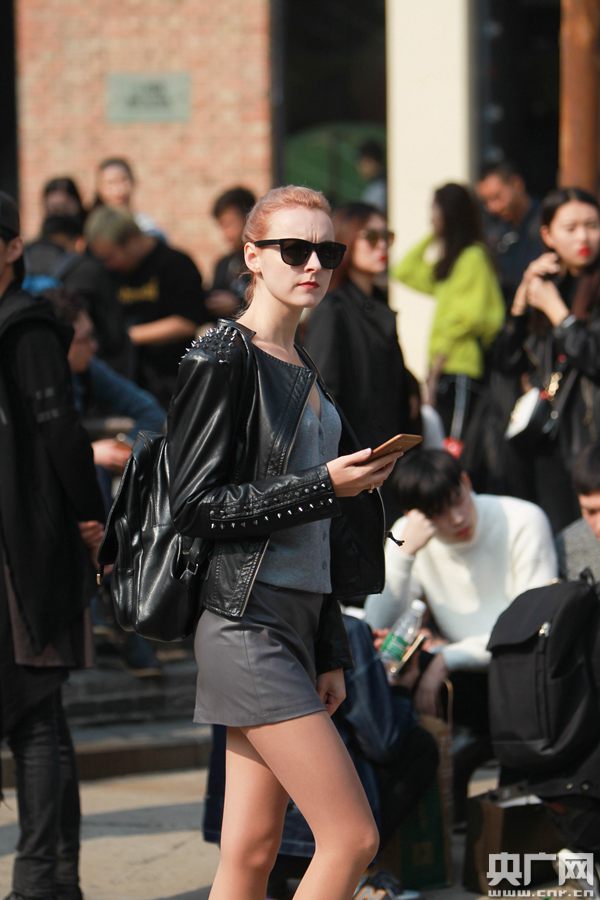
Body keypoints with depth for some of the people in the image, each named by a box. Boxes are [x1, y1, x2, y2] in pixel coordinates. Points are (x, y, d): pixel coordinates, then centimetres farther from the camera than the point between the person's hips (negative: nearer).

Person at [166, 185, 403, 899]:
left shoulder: (306, 373, 18)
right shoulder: (222, 358, -7)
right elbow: (194, 504, -13)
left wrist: (329, 653, 18)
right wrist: (324, 486, -17)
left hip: (299, 623, 8)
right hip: (248, 623, -8)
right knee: (352, 838, -11)